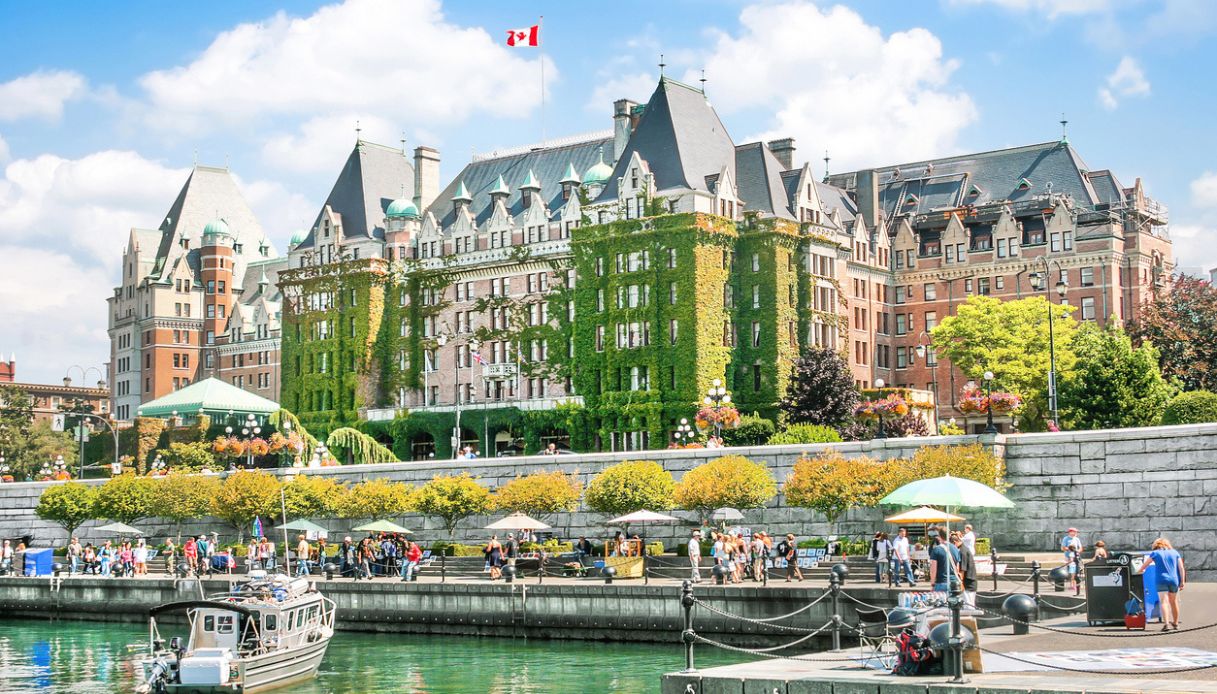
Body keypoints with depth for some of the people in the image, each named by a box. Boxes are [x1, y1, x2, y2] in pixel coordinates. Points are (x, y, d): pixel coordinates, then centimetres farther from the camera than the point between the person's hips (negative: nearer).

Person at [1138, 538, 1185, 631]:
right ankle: (1175, 623, 31)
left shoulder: (1155, 553, 6)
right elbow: (1181, 568, 6)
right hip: (1174, 580, 3)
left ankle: (1166, 623, -25)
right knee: (1173, 602, 18)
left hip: (1162, 580, -3)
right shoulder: (1175, 552, 13)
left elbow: (1145, 565, 13)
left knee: (1164, 602, -9)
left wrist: (1140, 571, 31)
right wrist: (1182, 581, 6)